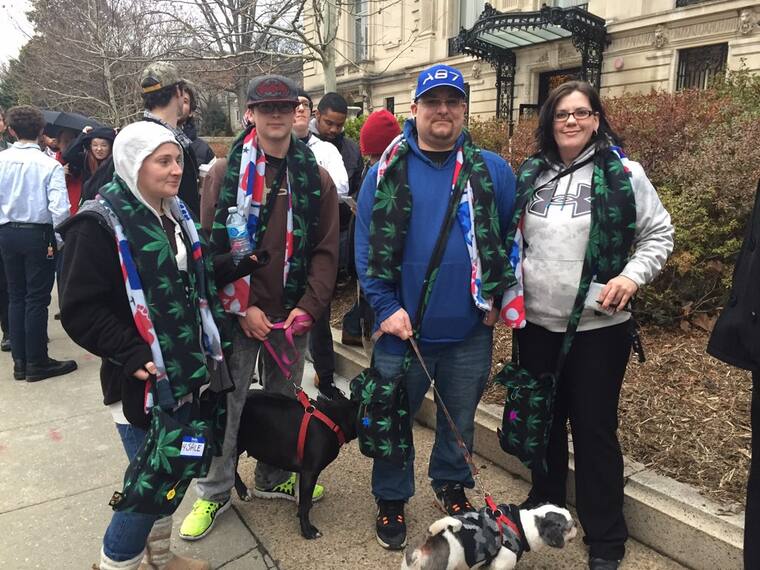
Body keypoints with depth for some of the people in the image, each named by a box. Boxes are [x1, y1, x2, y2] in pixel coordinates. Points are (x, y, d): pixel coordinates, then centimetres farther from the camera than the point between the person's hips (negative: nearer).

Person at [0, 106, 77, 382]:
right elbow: (59, 207, -19)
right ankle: (37, 362, 10)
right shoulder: (50, 164, -12)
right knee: (37, 298, 3)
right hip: (38, 234, -4)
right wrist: (59, 240, -8)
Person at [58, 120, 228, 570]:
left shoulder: (175, 213, 10)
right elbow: (81, 310, -18)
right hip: (142, 380, -7)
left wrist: (205, 344, 15)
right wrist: (131, 356, -25)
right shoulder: (100, 223, -15)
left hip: (183, 371, 8)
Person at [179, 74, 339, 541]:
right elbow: (213, 245, -6)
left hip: (292, 314, 3)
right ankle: (215, 492, 27)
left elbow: (326, 249, 1)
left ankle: (274, 478, 37)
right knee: (227, 404, 7)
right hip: (237, 313, -2)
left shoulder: (316, 177, 3)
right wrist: (242, 307, -12)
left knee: (284, 401, 16)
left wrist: (308, 307, -10)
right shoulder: (227, 172, -2)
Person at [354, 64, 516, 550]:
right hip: (403, 328, -1)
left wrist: (497, 296, -1)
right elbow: (366, 247, -4)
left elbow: (511, 240, 7)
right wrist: (386, 306, -12)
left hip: (470, 330, 1)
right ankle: (392, 500, 36)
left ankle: (452, 485, 45)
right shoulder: (386, 171, -3)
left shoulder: (493, 171, 0)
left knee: (459, 420, 20)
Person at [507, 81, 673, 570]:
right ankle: (544, 504, 39)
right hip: (536, 322, 4)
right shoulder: (531, 174, 7)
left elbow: (660, 233, 0)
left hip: (598, 327, -4)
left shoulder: (623, 173, -5)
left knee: (594, 428, 5)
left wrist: (633, 275, -15)